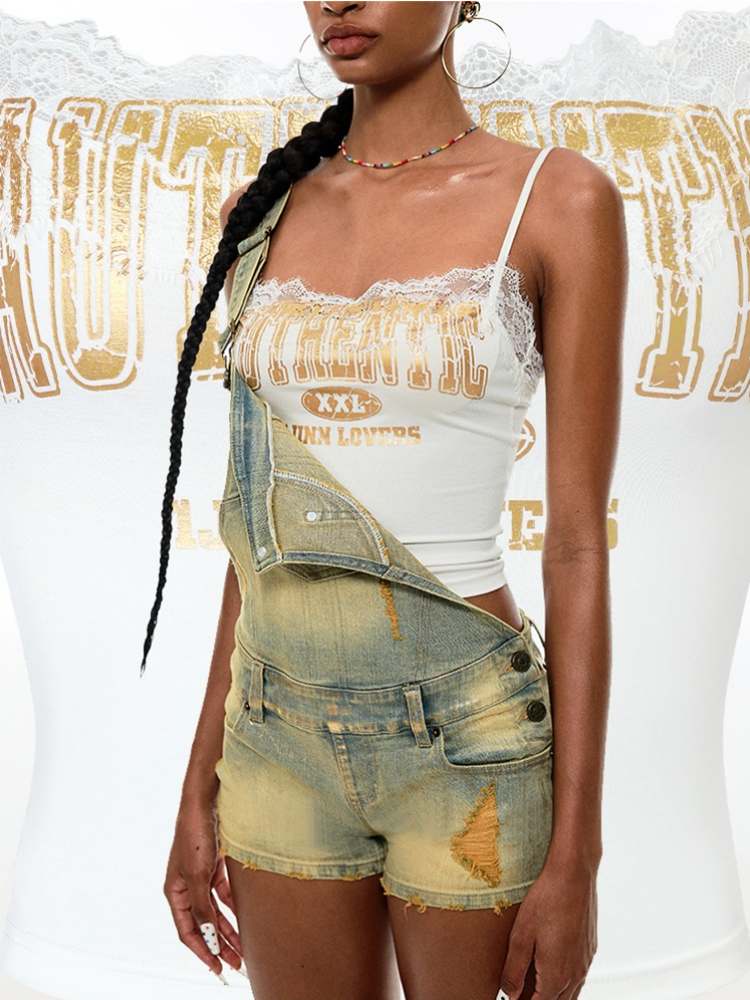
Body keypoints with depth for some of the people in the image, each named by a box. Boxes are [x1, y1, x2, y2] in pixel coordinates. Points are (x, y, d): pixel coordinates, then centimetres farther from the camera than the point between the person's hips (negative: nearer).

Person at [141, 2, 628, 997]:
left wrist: (577, 850, -9)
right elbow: (264, 529, 7)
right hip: (284, 738, 4)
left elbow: (580, 540, -9)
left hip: (466, 742, -4)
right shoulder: (264, 209, 5)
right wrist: (202, 786, 8)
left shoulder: (560, 199, -7)